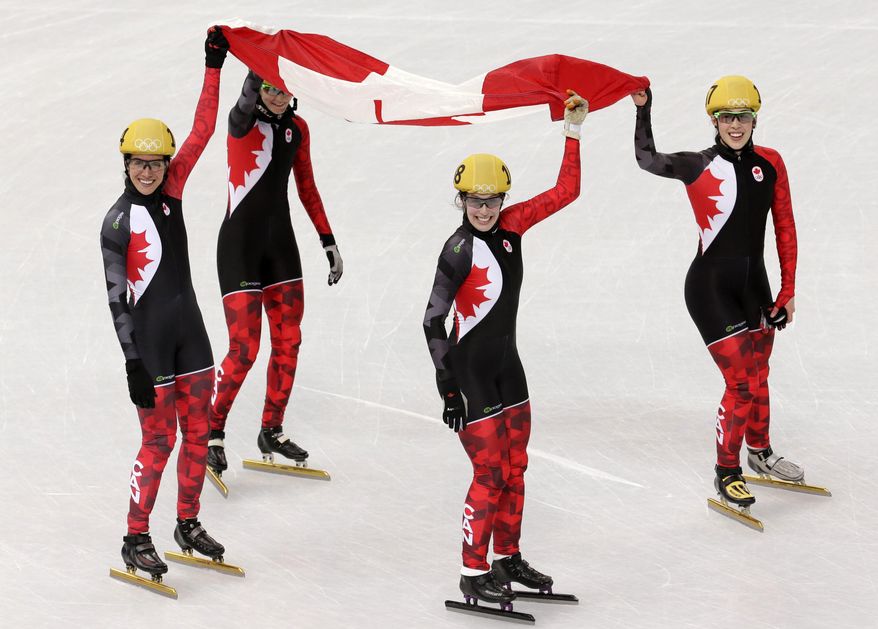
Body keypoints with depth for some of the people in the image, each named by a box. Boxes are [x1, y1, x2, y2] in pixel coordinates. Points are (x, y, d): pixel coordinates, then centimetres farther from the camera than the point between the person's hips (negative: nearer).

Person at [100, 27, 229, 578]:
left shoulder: (171, 191, 3)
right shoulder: (119, 222, -11)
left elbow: (202, 130, 0)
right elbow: (117, 296, -12)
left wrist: (214, 67, -5)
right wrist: (133, 362, -17)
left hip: (188, 330, 6)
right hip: (148, 339, -6)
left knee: (197, 433, 11)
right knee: (160, 439, -5)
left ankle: (188, 523, 25)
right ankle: (136, 540, 6)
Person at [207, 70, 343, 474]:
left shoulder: (297, 128, 6)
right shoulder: (243, 121, -12)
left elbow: (306, 187, 16)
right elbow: (247, 102, -36)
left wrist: (328, 240, 14)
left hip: (280, 243, 6)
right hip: (239, 244, -6)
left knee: (288, 342, 8)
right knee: (244, 350, -9)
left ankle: (272, 432, 23)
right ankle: (212, 432, 9)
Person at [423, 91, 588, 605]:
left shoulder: (511, 226, -2)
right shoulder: (459, 251, -18)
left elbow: (565, 192, 3)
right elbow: (433, 320, -18)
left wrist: (573, 131, -2)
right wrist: (447, 386, -20)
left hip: (506, 362, 7)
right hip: (469, 368, -7)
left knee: (516, 466, 13)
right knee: (490, 472, -6)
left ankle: (508, 559, 26)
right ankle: (473, 574, 3)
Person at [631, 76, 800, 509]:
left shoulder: (769, 163, 1)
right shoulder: (698, 167, -8)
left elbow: (785, 228, 5)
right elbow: (647, 159, -12)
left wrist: (788, 290, 4)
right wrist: (643, 109, -21)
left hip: (754, 285, 4)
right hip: (710, 286, -4)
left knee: (758, 378, 18)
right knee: (742, 383, -8)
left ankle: (760, 451, 43)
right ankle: (726, 473, 9)